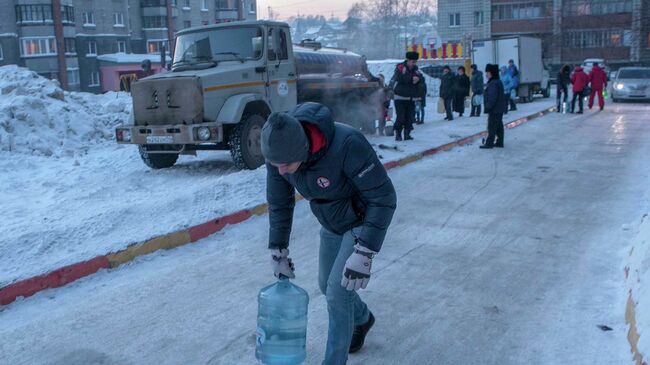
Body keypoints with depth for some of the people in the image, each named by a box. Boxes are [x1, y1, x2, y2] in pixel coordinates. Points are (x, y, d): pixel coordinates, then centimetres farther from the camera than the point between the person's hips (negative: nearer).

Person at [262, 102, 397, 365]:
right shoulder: (278, 152, -20)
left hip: (364, 221, -6)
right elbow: (279, 204, -3)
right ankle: (362, 319, 49)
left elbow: (384, 197, -32)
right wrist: (278, 252, -1)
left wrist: (364, 253, -34)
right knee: (328, 284, 19)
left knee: (337, 291, -11)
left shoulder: (347, 144, -39)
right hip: (331, 224, 6)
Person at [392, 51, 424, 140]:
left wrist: (418, 79, -18)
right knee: (400, 117, -9)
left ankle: (407, 134, 13)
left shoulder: (415, 69, 13)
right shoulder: (400, 67, -5)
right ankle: (398, 134, 0)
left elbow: (422, 79, 5)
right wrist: (411, 78, -19)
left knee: (410, 117, 4)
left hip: (411, 99, 6)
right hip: (400, 97, -6)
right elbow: (399, 78, -22)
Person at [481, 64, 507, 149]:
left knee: (492, 126, -6)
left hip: (494, 110, -11)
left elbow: (492, 98, -25)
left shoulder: (493, 84, -20)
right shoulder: (498, 82, 14)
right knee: (499, 126, 13)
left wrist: (488, 107, -21)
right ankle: (499, 142, 19)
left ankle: (489, 143, -2)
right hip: (499, 109, 11)